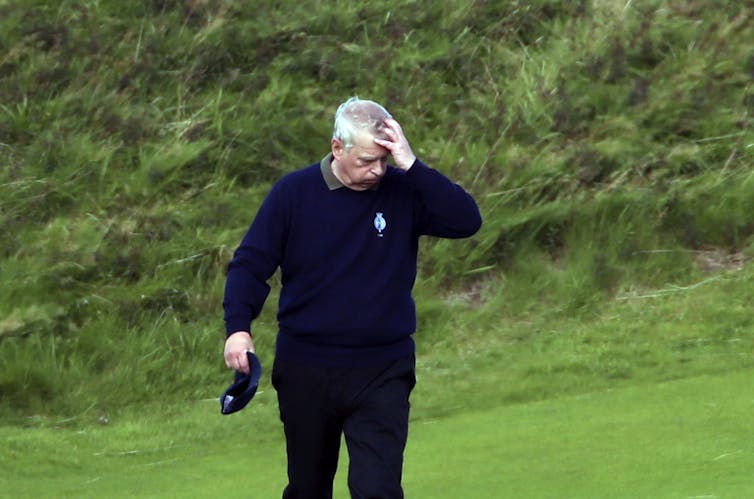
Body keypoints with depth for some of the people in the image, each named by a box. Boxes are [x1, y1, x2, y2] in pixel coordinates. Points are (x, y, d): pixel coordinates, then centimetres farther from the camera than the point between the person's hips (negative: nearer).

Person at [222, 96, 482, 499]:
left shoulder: (403, 191, -4)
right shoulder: (294, 193, -4)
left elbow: (467, 221, -18)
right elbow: (250, 264, -1)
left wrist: (411, 166, -23)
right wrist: (238, 327, -16)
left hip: (382, 374, -1)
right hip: (305, 372, 1)